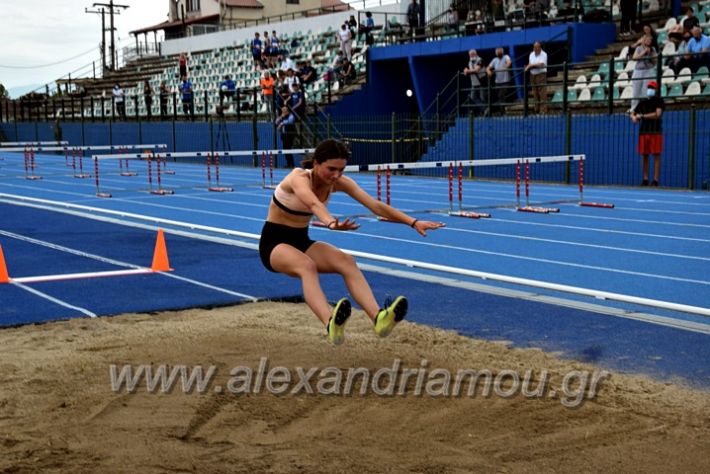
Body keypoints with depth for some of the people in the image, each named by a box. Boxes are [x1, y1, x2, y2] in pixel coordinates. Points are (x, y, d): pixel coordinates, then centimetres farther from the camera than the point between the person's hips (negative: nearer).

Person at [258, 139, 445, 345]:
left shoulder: (338, 182, -7)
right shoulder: (299, 178, -25)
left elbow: (375, 205, -15)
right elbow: (314, 204, -48)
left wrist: (413, 222, -26)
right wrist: (331, 223, -70)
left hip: (302, 241, 6)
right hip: (274, 243, -6)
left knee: (346, 261, -24)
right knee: (306, 265, -39)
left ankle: (378, 317, -43)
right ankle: (330, 324, -64)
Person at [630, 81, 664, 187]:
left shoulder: (659, 101, 2)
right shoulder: (643, 102, 17)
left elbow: (657, 114, -12)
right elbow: (633, 113, 21)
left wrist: (642, 116, -10)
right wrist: (633, 117, -3)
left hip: (655, 131, -5)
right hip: (643, 131, 5)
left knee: (656, 156, -6)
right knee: (644, 156, 3)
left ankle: (656, 180, -10)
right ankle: (645, 179, 5)